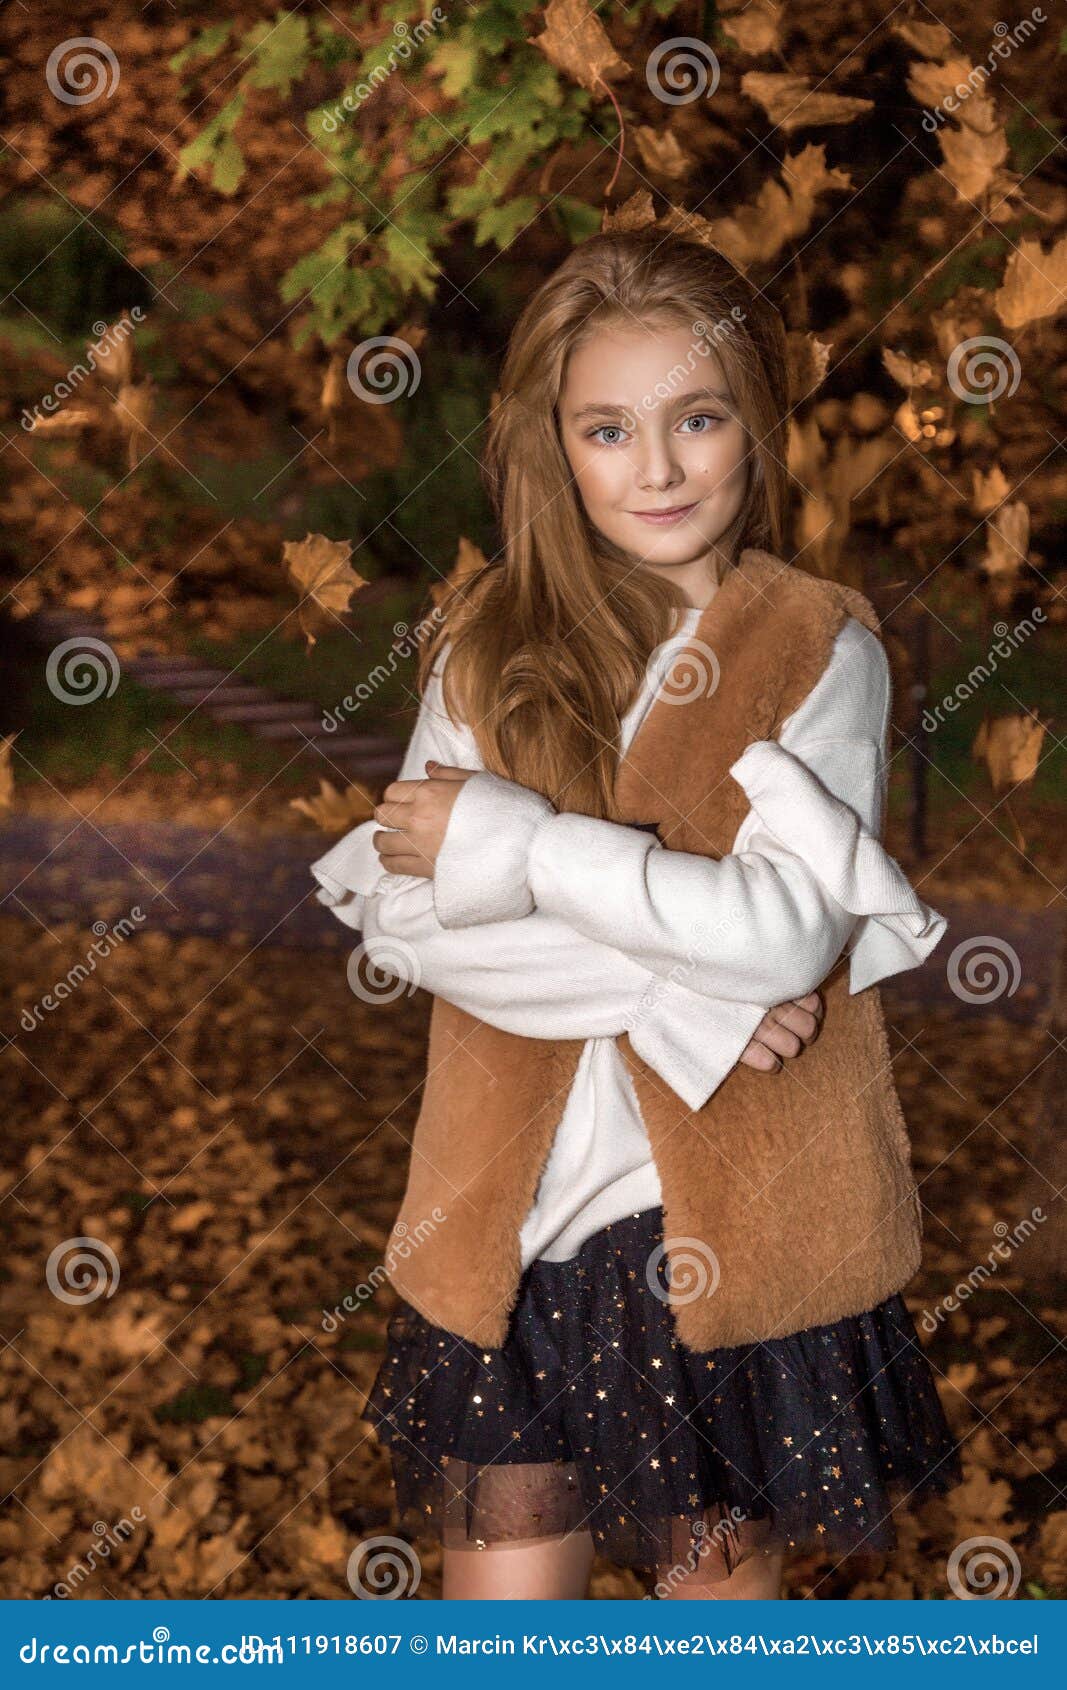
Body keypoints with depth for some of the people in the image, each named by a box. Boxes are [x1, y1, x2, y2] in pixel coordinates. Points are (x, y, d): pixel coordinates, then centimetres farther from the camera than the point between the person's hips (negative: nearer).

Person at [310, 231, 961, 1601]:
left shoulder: (823, 649, -3)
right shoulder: (487, 642, 4)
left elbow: (789, 931, -17)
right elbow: (397, 911, -8)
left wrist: (504, 835, -14)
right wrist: (680, 988, -16)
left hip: (735, 1222, -1)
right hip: (512, 1223, 2)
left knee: (719, 1574, 13)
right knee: (501, 1579, 6)